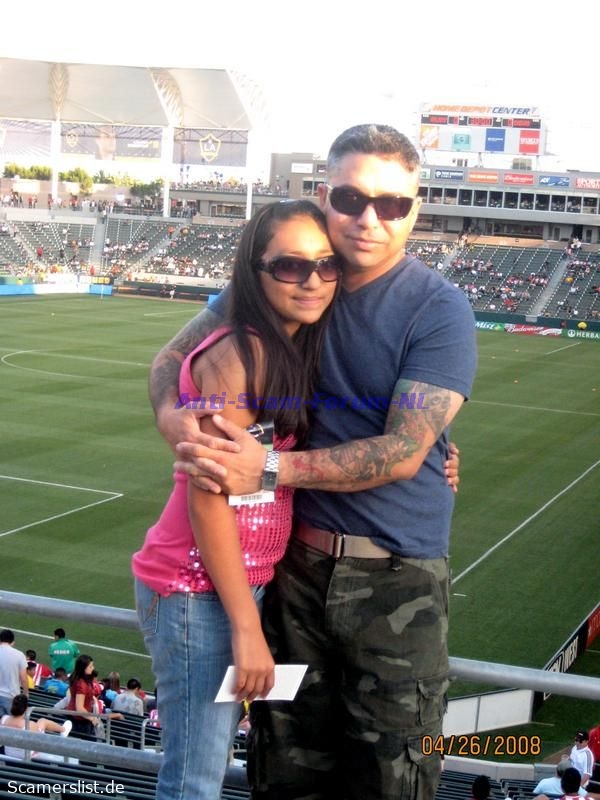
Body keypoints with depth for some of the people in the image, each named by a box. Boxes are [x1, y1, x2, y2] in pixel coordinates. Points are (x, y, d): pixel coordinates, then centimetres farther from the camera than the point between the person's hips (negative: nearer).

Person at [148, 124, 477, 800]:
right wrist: (170, 412, -15)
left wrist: (273, 468, -23)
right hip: (299, 560, 4)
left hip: (397, 575, -4)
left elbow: (403, 453, -18)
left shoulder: (439, 311, -11)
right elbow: (177, 352, 8)